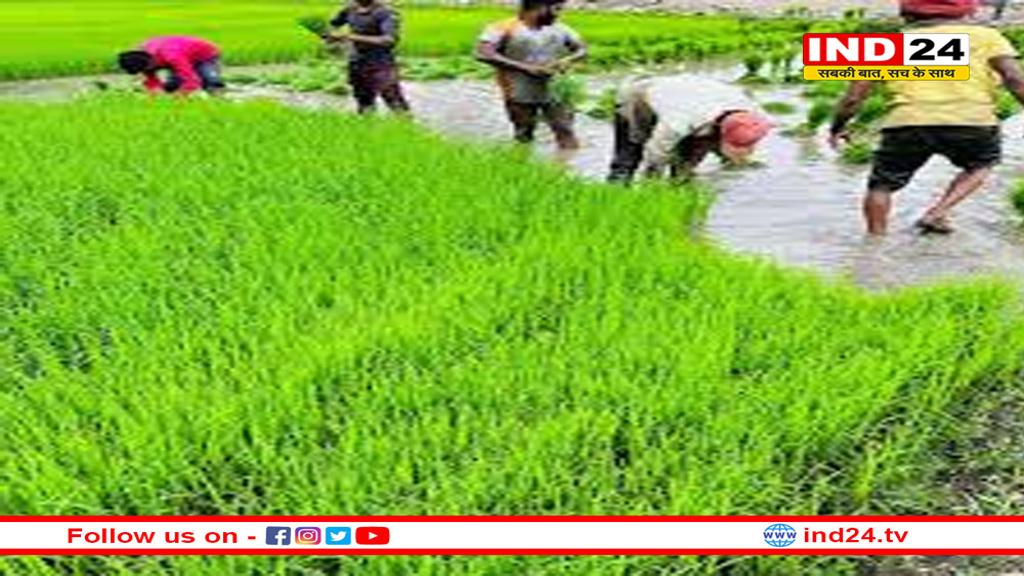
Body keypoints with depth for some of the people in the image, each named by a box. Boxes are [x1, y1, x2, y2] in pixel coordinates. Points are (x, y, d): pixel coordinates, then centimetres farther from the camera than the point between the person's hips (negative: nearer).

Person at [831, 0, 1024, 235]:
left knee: (882, 184, 21)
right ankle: (938, 213, 15)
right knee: (982, 164, 30)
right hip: (972, 122, 0)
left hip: (908, 123, 0)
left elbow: (854, 97, 17)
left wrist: (837, 127, 31)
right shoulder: (985, 36, 18)